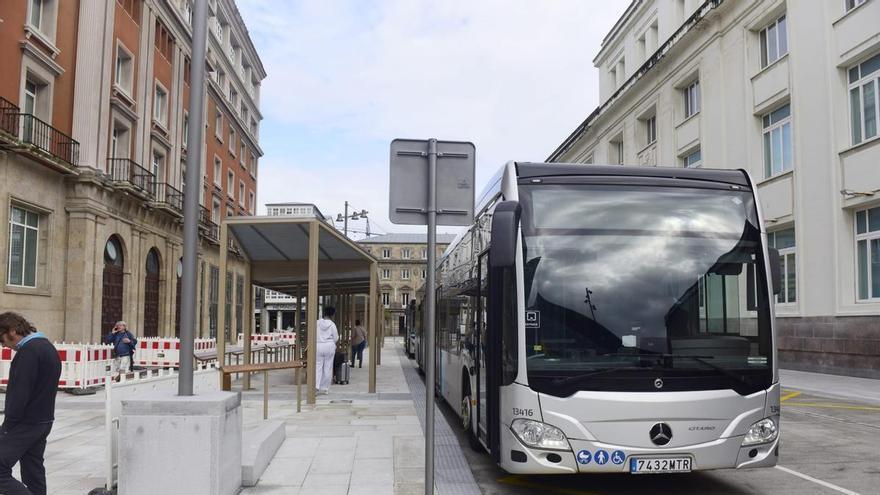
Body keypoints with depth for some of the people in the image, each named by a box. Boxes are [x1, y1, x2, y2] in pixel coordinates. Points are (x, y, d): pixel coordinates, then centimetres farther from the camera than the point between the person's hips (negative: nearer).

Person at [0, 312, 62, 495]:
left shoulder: (28, 351, -16)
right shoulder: (48, 346, 16)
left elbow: (20, 392, -20)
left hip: (25, 423, -10)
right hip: (44, 421, 10)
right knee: (34, 471, 12)